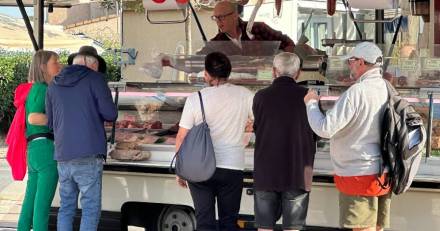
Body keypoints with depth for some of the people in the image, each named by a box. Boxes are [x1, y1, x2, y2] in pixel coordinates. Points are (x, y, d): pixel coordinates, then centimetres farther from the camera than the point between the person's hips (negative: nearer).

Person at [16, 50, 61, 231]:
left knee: (30, 201, 10)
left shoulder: (33, 89, 21)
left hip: (34, 149, 9)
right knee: (43, 202, -9)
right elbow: (33, 118, -19)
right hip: (46, 147, -9)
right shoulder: (42, 89, -8)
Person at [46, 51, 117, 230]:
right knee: (91, 208, -2)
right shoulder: (95, 79, 0)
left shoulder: (54, 85, 15)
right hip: (88, 156, -5)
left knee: (66, 207, 13)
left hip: (63, 156, 5)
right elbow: (110, 114, -6)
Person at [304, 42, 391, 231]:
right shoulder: (388, 90, 4)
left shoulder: (357, 92, -19)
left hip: (360, 174, -8)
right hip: (383, 175, 8)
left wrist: (311, 103, -4)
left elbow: (325, 129, -21)